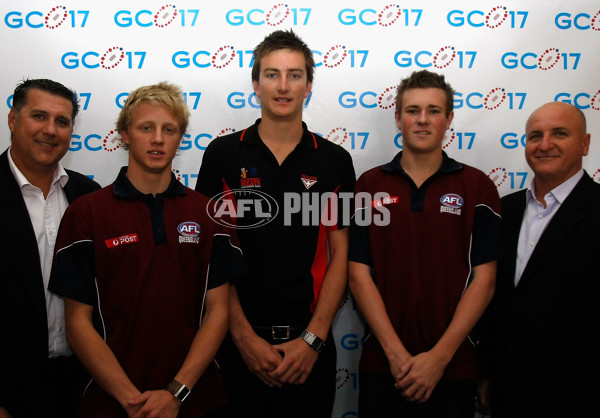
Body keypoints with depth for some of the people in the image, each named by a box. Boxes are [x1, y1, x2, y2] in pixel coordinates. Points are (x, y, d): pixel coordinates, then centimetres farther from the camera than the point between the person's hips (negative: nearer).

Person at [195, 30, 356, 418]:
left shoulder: (335, 161, 1)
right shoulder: (223, 154, -2)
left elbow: (341, 257, 0)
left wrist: (313, 339, -9)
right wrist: (245, 337, -10)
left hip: (310, 347, 1)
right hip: (238, 342, -1)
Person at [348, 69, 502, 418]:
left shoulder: (477, 186, -1)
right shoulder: (370, 185, 2)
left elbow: (483, 280, -4)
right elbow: (360, 275, -2)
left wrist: (439, 357, -11)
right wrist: (396, 353, -10)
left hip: (453, 367, 0)